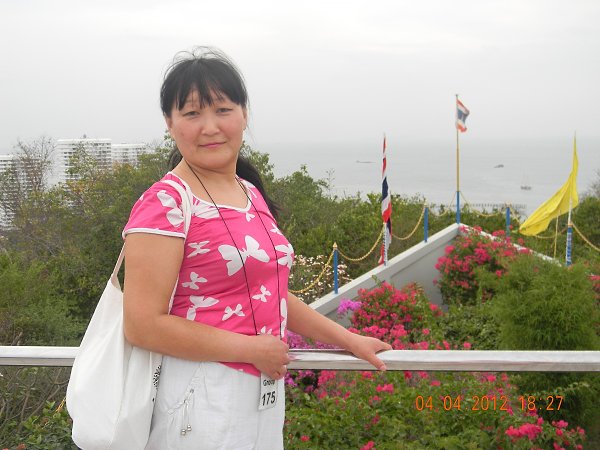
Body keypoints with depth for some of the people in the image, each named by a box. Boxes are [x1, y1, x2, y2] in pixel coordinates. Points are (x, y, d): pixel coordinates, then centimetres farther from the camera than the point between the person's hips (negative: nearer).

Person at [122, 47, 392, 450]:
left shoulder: (252, 194, 9)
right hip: (203, 400, -7)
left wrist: (348, 340, 17)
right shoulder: (165, 203, -15)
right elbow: (142, 325, -19)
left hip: (265, 394, 7)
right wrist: (253, 349, -16)